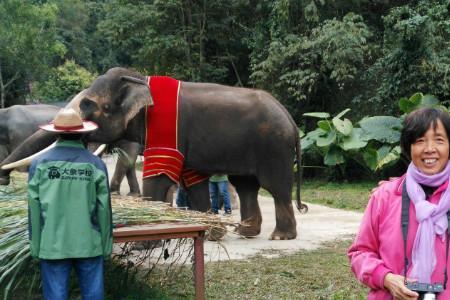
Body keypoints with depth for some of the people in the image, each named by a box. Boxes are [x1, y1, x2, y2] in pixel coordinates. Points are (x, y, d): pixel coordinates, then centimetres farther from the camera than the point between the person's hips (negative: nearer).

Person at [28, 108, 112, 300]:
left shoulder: (40, 163, -2)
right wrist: (106, 245, 8)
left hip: (52, 246, 0)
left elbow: (34, 208, -1)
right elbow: (103, 209, -1)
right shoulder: (95, 164, -3)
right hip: (88, 244, 0)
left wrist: (35, 246, 6)